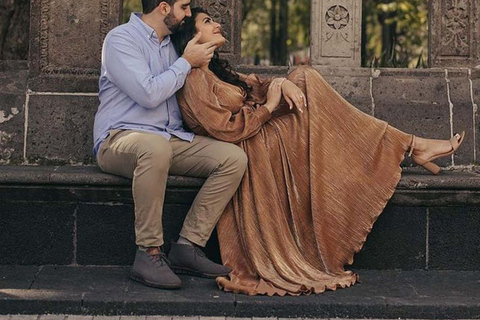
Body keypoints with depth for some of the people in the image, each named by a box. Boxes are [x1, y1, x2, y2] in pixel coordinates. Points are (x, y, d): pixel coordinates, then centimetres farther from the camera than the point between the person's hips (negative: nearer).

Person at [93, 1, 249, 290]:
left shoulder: (173, 43, 18)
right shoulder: (121, 39, -6)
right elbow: (149, 94, -18)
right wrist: (187, 62, -8)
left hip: (172, 139, 8)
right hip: (120, 139, -8)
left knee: (234, 158, -13)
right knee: (156, 147, -42)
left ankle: (188, 247, -16)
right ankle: (149, 253, -33)